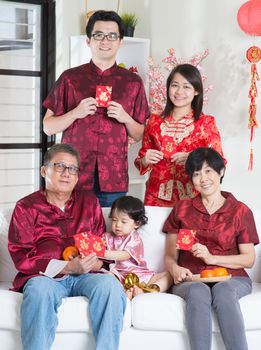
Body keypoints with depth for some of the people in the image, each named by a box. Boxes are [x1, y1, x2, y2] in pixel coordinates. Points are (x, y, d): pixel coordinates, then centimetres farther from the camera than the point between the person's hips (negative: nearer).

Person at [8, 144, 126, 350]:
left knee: (110, 285, -30)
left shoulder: (89, 202, 20)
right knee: (40, 289, -37)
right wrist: (67, 267, -13)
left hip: (85, 276, 3)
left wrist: (96, 262, -6)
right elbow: (21, 257, -1)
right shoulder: (26, 207, 8)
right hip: (44, 276, -2)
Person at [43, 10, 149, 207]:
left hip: (114, 178, 1)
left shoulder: (133, 82, 8)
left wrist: (125, 118, -9)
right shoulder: (70, 78, 5)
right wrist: (75, 113, -11)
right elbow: (48, 127, 6)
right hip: (73, 176, 0)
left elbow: (139, 136, 11)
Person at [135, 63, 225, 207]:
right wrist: (145, 160, -7)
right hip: (157, 197, 2)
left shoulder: (206, 123, 1)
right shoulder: (155, 121, 6)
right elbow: (142, 161, 15)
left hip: (191, 197, -1)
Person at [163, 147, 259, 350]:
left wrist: (212, 258, -11)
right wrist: (175, 269, -10)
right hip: (190, 279, 1)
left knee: (223, 292, -37)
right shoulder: (181, 209, 16)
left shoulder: (240, 211, 9)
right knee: (198, 292, -36)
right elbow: (170, 256, 14)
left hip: (231, 278, -1)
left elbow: (249, 259, 4)